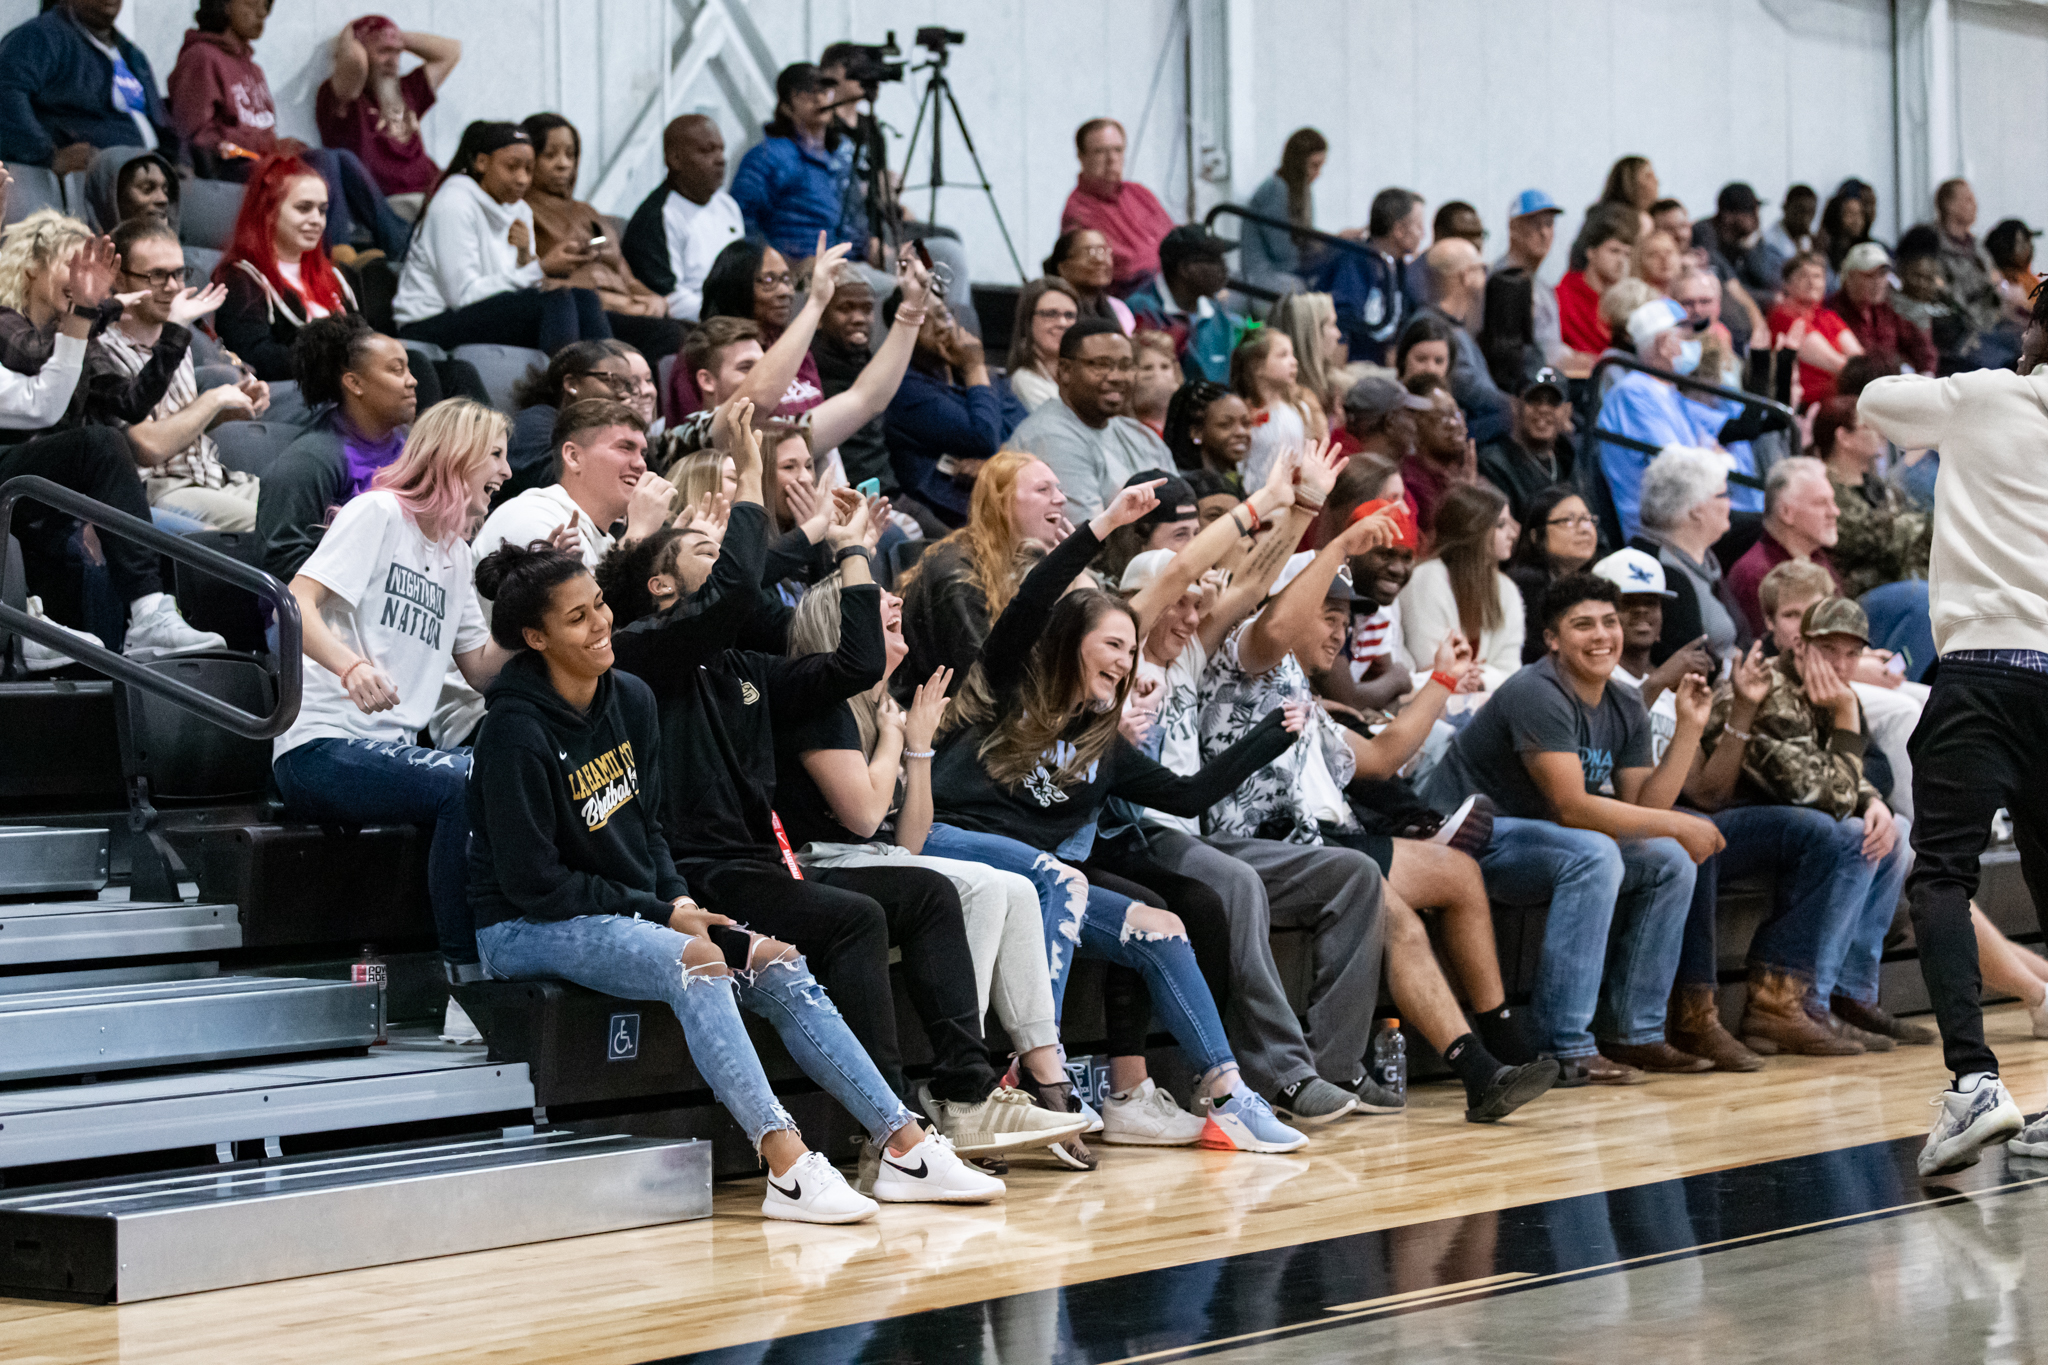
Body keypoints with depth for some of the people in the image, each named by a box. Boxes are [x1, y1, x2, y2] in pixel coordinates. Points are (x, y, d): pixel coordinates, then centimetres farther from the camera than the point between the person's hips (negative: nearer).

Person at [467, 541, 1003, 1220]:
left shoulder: (631, 699, 6)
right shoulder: (516, 735, -17)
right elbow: (534, 882, -17)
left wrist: (680, 899, -3)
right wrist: (664, 913, -15)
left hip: (634, 909, 8)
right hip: (526, 930, -8)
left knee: (776, 962, -9)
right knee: (695, 959, -32)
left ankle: (905, 1149, -12)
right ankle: (788, 1168, -38)